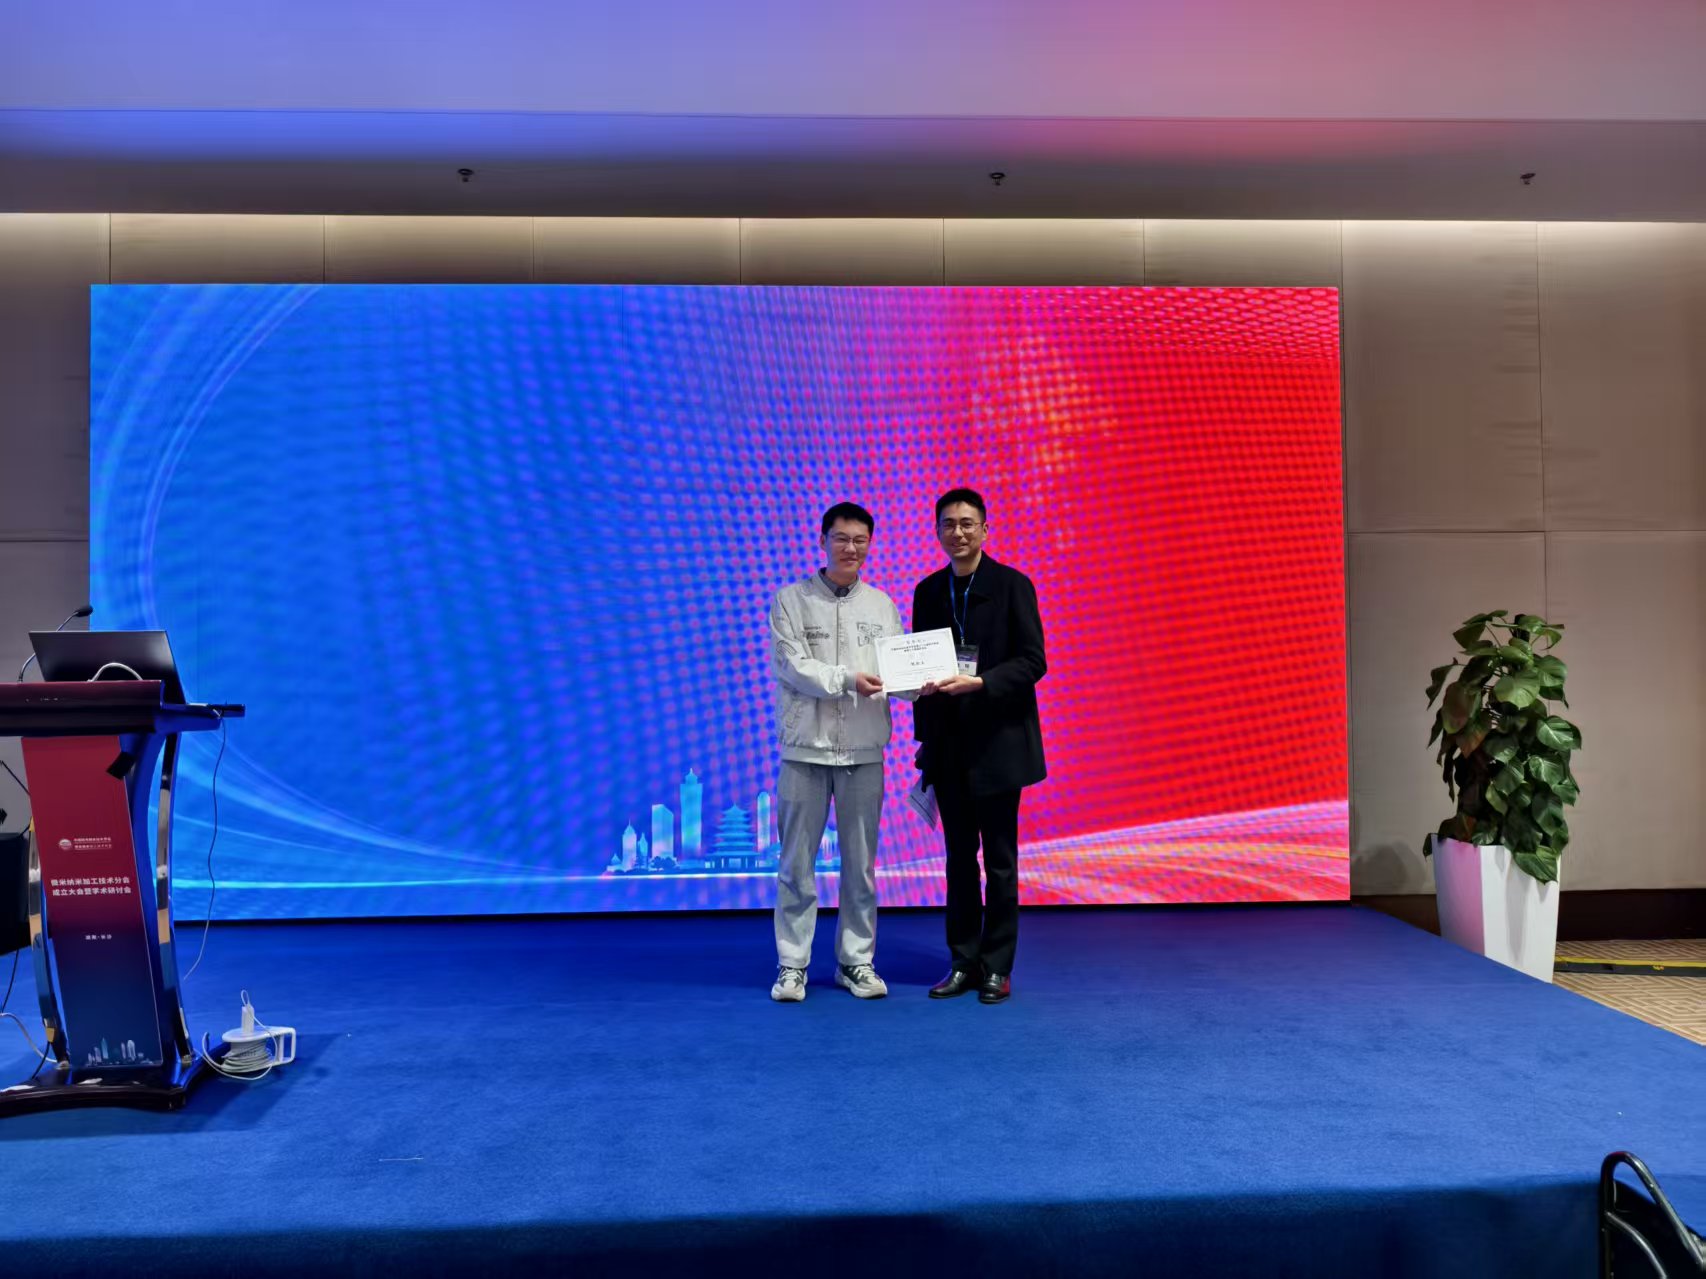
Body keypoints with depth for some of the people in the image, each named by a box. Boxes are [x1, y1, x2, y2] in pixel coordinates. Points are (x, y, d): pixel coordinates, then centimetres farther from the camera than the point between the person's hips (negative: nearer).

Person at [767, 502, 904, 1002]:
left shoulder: (882, 604, 9)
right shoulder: (791, 599, 1)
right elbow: (792, 666, -9)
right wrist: (848, 680, -22)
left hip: (864, 751, 3)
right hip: (806, 747, -2)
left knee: (860, 864, 10)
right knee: (797, 864, 4)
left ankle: (856, 961, 21)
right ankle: (792, 965, 14)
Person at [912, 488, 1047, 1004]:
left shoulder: (1012, 585, -3)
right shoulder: (928, 591, 9)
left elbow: (1032, 662, -8)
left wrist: (979, 682, -23)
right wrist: (925, 737, 7)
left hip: (997, 743, -4)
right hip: (948, 747, 4)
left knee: (999, 860, 4)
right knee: (959, 859, 9)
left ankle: (996, 968, 14)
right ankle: (963, 964, 18)